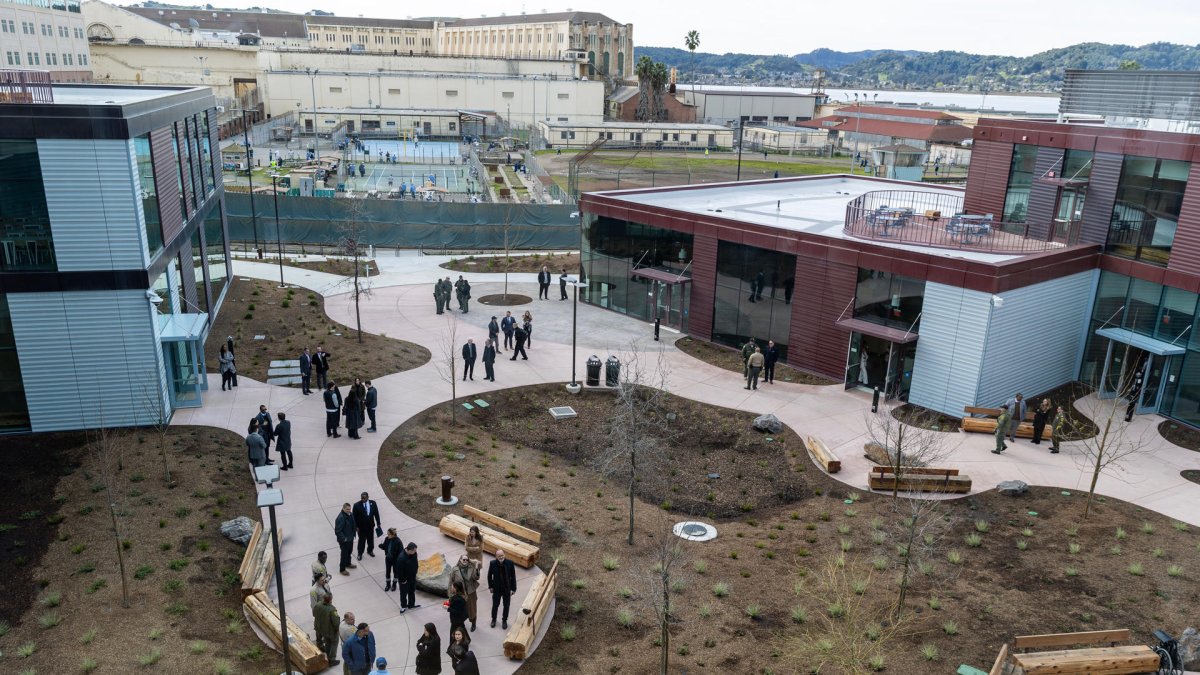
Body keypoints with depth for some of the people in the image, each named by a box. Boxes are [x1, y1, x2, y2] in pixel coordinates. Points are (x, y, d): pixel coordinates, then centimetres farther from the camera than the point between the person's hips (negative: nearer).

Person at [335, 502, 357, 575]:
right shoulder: (341, 518, -29)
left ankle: (348, 564, 48)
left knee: (349, 552, 26)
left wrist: (353, 535, 13)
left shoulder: (350, 515, -3)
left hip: (350, 538, 8)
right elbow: (337, 531, -26)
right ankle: (342, 569, 23)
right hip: (344, 540, -8)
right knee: (344, 554, 6)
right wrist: (343, 538, -22)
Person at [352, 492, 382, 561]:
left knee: (370, 539, 19)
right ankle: (360, 554, 29)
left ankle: (370, 551, 42)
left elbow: (376, 513, -1)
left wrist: (378, 523, 1)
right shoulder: (357, 505, -18)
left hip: (370, 525, 3)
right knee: (361, 540, 11)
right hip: (361, 526, -3)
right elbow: (355, 517, -12)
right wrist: (356, 526, -12)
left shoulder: (373, 503, -10)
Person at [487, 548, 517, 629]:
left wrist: (513, 589, -9)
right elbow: (489, 575, -2)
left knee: (506, 606, 15)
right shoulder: (493, 563, -17)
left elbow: (513, 576, -10)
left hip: (507, 589, 0)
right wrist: (490, 586, 0)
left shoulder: (510, 563, -19)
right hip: (496, 588, 0)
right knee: (495, 605, 18)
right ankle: (493, 619, 43)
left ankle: (504, 620, 38)